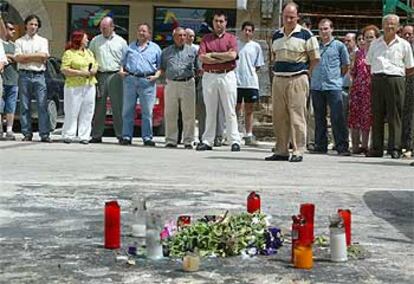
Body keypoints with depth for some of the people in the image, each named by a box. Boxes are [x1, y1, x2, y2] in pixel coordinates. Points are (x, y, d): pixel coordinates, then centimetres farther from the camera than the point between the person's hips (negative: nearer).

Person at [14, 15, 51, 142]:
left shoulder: (43, 41, 14)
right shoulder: (20, 41, 12)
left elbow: (44, 56, -4)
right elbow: (18, 58, -3)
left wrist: (26, 56, -3)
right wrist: (36, 57, -5)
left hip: (39, 75, 0)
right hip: (24, 75, 0)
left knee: (42, 105, -7)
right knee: (24, 106, 1)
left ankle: (44, 134, -8)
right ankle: (27, 134, 6)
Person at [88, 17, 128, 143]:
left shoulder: (121, 42, 9)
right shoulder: (95, 41, 13)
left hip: (115, 76, -2)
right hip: (100, 76, 2)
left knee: (117, 107, -4)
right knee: (99, 107, 3)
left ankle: (121, 135, 1)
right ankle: (96, 135, 8)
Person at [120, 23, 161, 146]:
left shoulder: (155, 48, 14)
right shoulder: (130, 46, 19)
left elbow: (160, 65, 10)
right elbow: (123, 61, 20)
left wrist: (157, 75, -6)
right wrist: (122, 70, 2)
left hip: (147, 81, -2)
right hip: (130, 80, 2)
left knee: (147, 111, -3)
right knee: (128, 110, 1)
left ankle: (147, 137, 1)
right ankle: (126, 136, 6)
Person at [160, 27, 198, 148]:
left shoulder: (192, 51, 12)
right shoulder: (166, 52, 13)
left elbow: (197, 68, 15)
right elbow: (162, 69, 18)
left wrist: (191, 74, 3)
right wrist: (168, 75, 6)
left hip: (188, 84, -1)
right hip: (171, 84, 1)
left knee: (189, 114, -2)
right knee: (170, 114, 2)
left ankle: (188, 140, 5)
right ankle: (171, 140, 10)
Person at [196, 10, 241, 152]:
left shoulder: (231, 38, 7)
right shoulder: (206, 38, 11)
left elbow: (232, 55, -11)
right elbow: (202, 57, -4)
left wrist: (213, 54, -5)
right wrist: (223, 58, -7)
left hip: (227, 76, -2)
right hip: (209, 76, 2)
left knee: (230, 110, -1)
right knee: (210, 111, 6)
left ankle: (235, 141, 0)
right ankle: (207, 141, 10)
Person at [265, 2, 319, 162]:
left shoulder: (305, 35, -3)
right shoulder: (276, 36, 13)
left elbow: (315, 59, -1)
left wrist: (304, 72, -2)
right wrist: (278, 70, 13)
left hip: (297, 80, -6)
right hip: (278, 80, 6)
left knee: (297, 117, -6)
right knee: (279, 117, 7)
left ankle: (298, 152, -2)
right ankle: (281, 151, 15)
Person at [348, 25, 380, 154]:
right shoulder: (359, 52, 12)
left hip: (371, 89, -3)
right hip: (357, 88, 3)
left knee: (366, 117, 1)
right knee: (355, 116, 1)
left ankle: (364, 145, 9)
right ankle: (355, 145, 8)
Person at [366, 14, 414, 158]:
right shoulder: (375, 44, 15)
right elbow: (368, 63, 19)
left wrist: (398, 74, 3)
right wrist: (374, 76, 7)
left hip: (395, 80, -2)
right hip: (377, 80, 3)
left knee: (394, 116, -4)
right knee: (377, 115, 3)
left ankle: (395, 148, 0)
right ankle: (376, 148, 7)